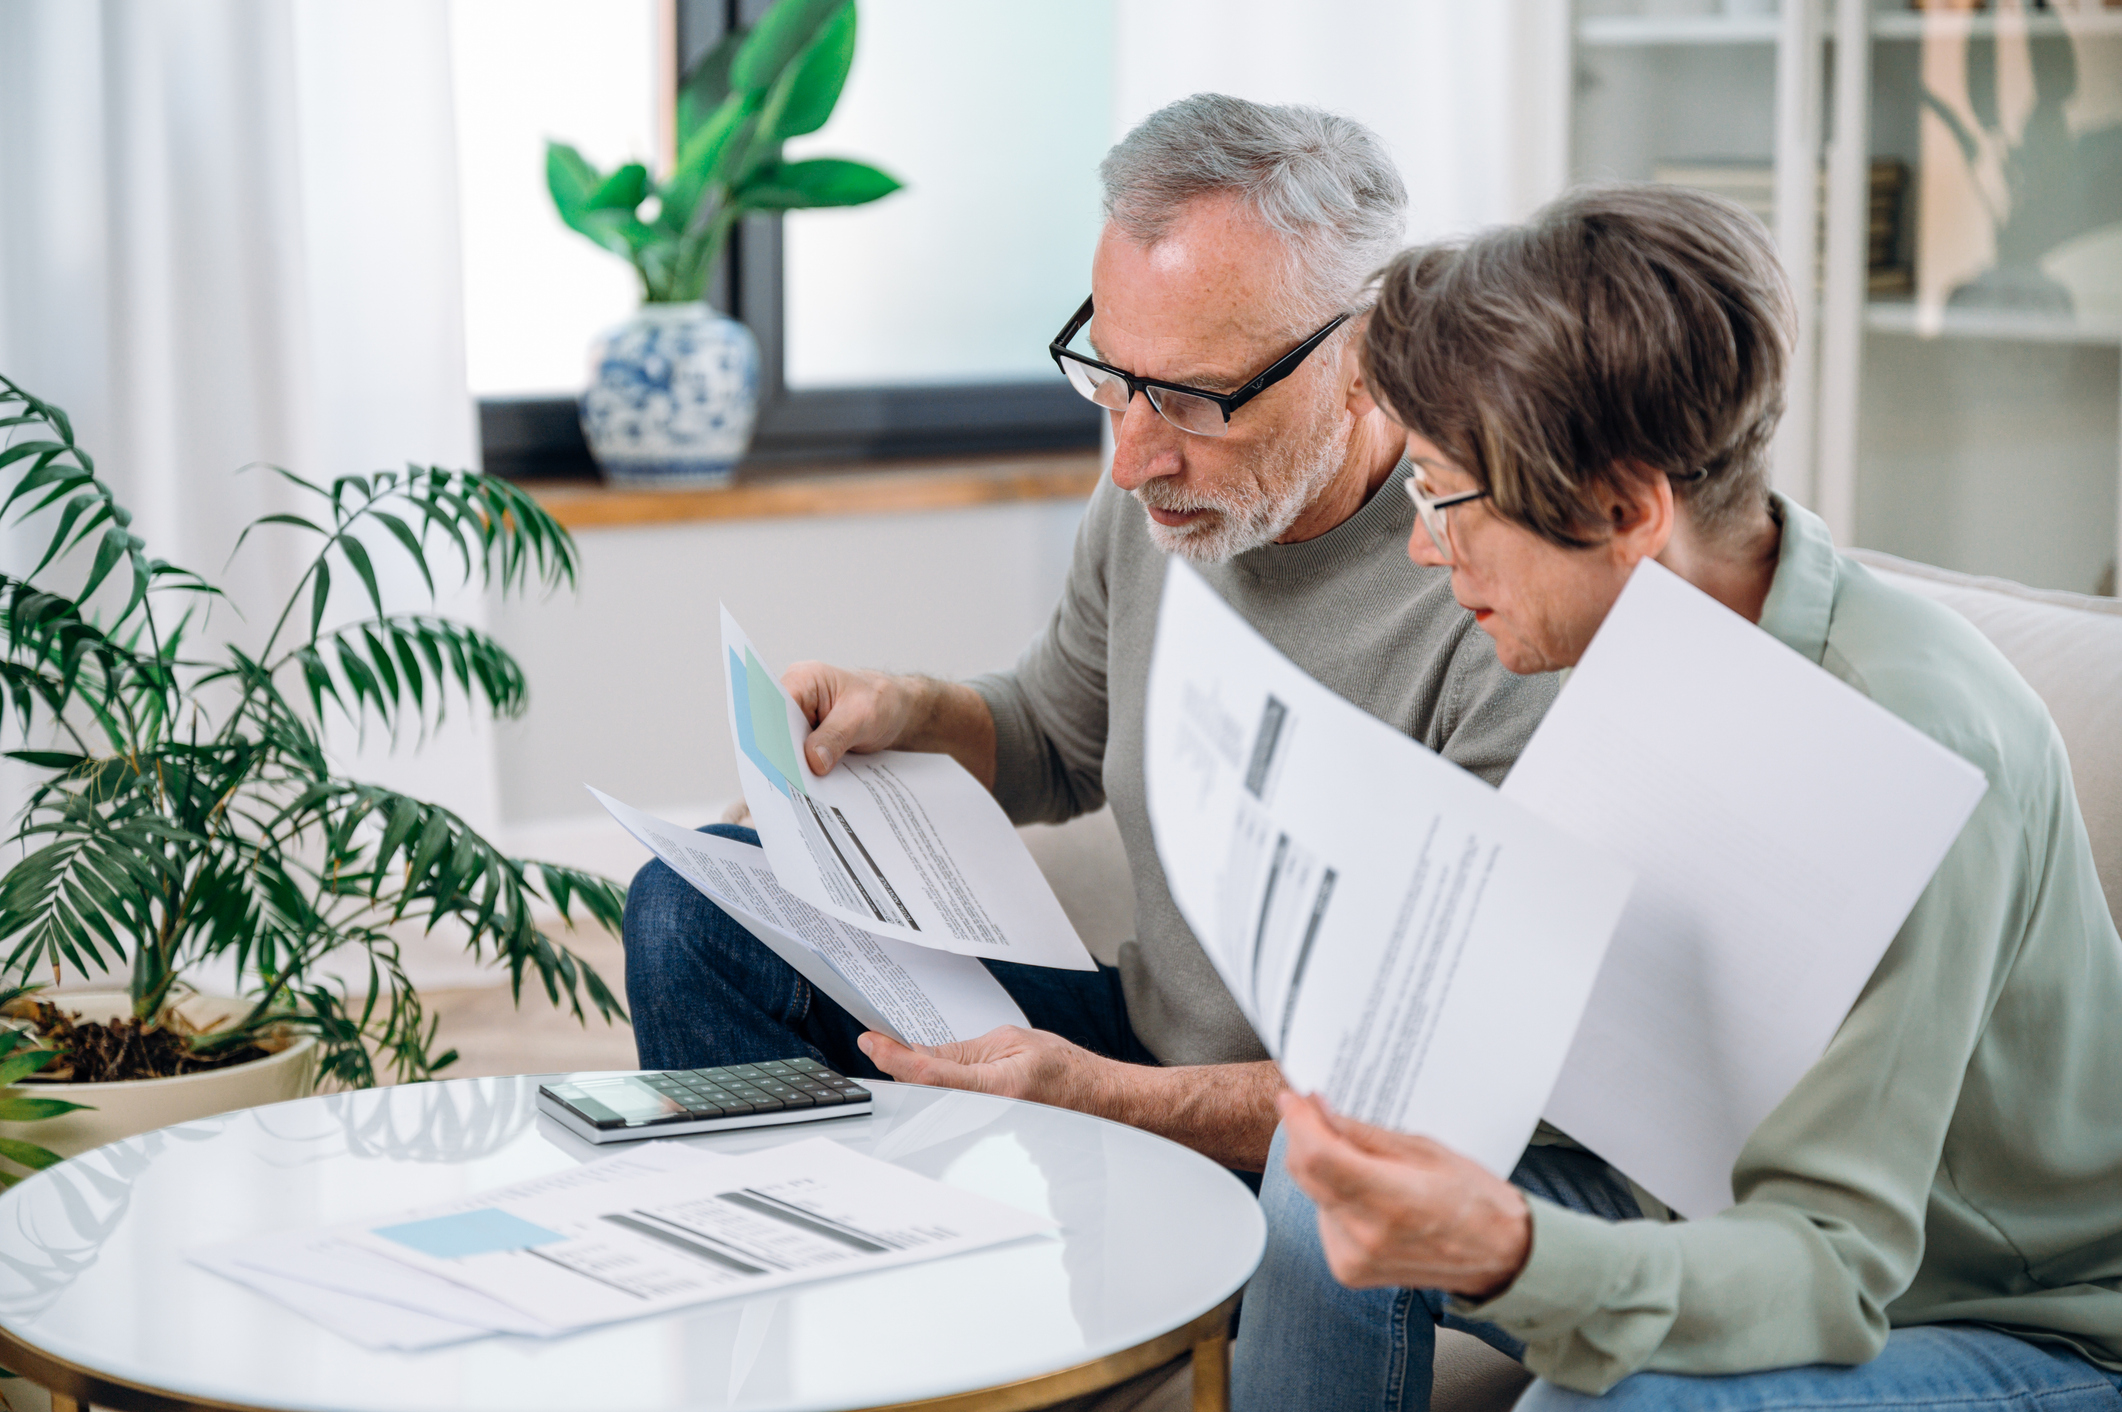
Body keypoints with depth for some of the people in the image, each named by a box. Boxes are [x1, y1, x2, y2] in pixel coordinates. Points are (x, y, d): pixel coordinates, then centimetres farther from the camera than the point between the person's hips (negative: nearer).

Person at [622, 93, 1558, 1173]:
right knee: (696, 910, -1)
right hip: (1142, 1033, 7)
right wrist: (908, 717, -4)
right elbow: (1057, 740, 19)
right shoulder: (1159, 499, -2)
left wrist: (1117, 1104, -34)